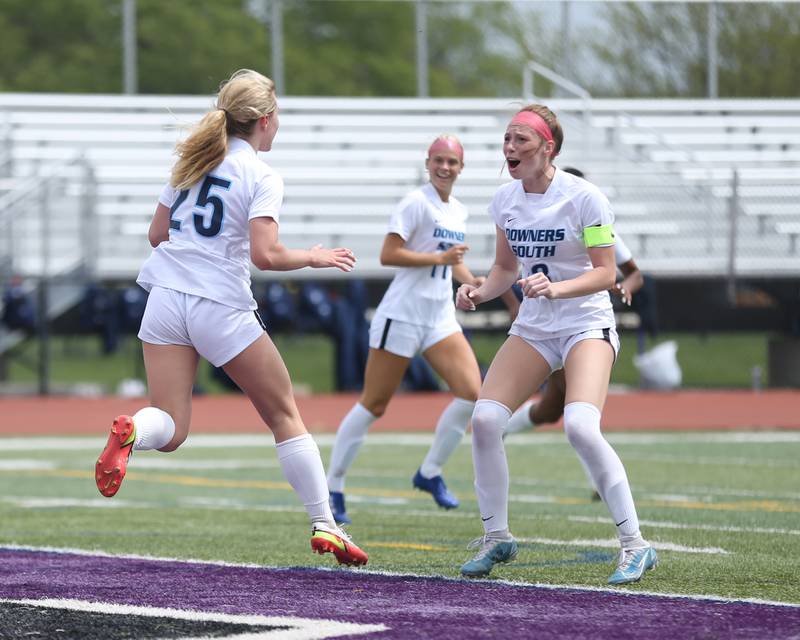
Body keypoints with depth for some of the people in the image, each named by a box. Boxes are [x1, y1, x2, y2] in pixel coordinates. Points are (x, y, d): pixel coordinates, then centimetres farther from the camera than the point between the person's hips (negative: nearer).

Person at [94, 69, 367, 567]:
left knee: (170, 430, -1)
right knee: (285, 415, 11)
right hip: (223, 307, -5)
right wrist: (313, 259, 1)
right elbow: (265, 255, -16)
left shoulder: (192, 161, 12)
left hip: (167, 297, 5)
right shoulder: (262, 177, -6)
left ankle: (130, 431, -36)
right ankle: (325, 525, 9)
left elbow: (157, 233, 16)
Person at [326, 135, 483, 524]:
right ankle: (332, 488, 9)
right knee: (373, 405, -2)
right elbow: (388, 255, -18)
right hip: (403, 314, -7)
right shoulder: (416, 203, -10)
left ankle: (429, 473, 5)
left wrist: (475, 283, 10)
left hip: (441, 317, 7)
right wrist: (440, 258, -21)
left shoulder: (458, 211, 14)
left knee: (471, 393, -10)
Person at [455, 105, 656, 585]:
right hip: (533, 328, 6)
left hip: (587, 324, -6)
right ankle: (496, 537, 7)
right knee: (484, 419, -11)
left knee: (580, 426, -27)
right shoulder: (505, 199, 3)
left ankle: (635, 545, -16)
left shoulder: (584, 197, -15)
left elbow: (606, 273, -15)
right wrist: (480, 292, -4)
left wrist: (557, 287, -31)